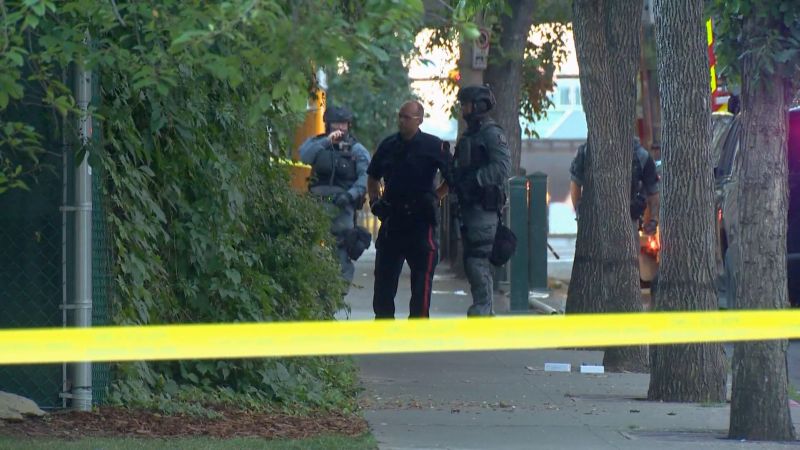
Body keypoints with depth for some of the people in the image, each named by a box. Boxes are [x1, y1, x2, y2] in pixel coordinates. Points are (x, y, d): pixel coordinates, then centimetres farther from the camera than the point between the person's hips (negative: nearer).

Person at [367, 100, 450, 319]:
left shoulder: (433, 146, -3)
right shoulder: (388, 145, 11)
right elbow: (373, 178, 25)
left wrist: (434, 198, -3)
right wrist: (375, 200, 11)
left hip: (420, 221, -5)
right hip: (391, 219, 5)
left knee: (421, 277, -4)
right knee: (384, 275, 7)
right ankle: (383, 321, 15)